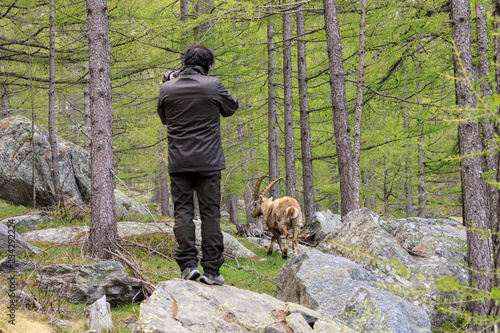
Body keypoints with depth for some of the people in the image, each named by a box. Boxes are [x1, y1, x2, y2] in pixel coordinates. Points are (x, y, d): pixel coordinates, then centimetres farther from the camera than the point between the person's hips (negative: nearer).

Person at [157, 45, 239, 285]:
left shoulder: (167, 89, 1)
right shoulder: (213, 86, -6)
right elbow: (231, 108, 11)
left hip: (179, 163, 1)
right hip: (208, 162, -1)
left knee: (183, 211, 6)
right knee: (210, 213, 2)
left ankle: (188, 264, -3)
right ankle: (211, 270, 0)